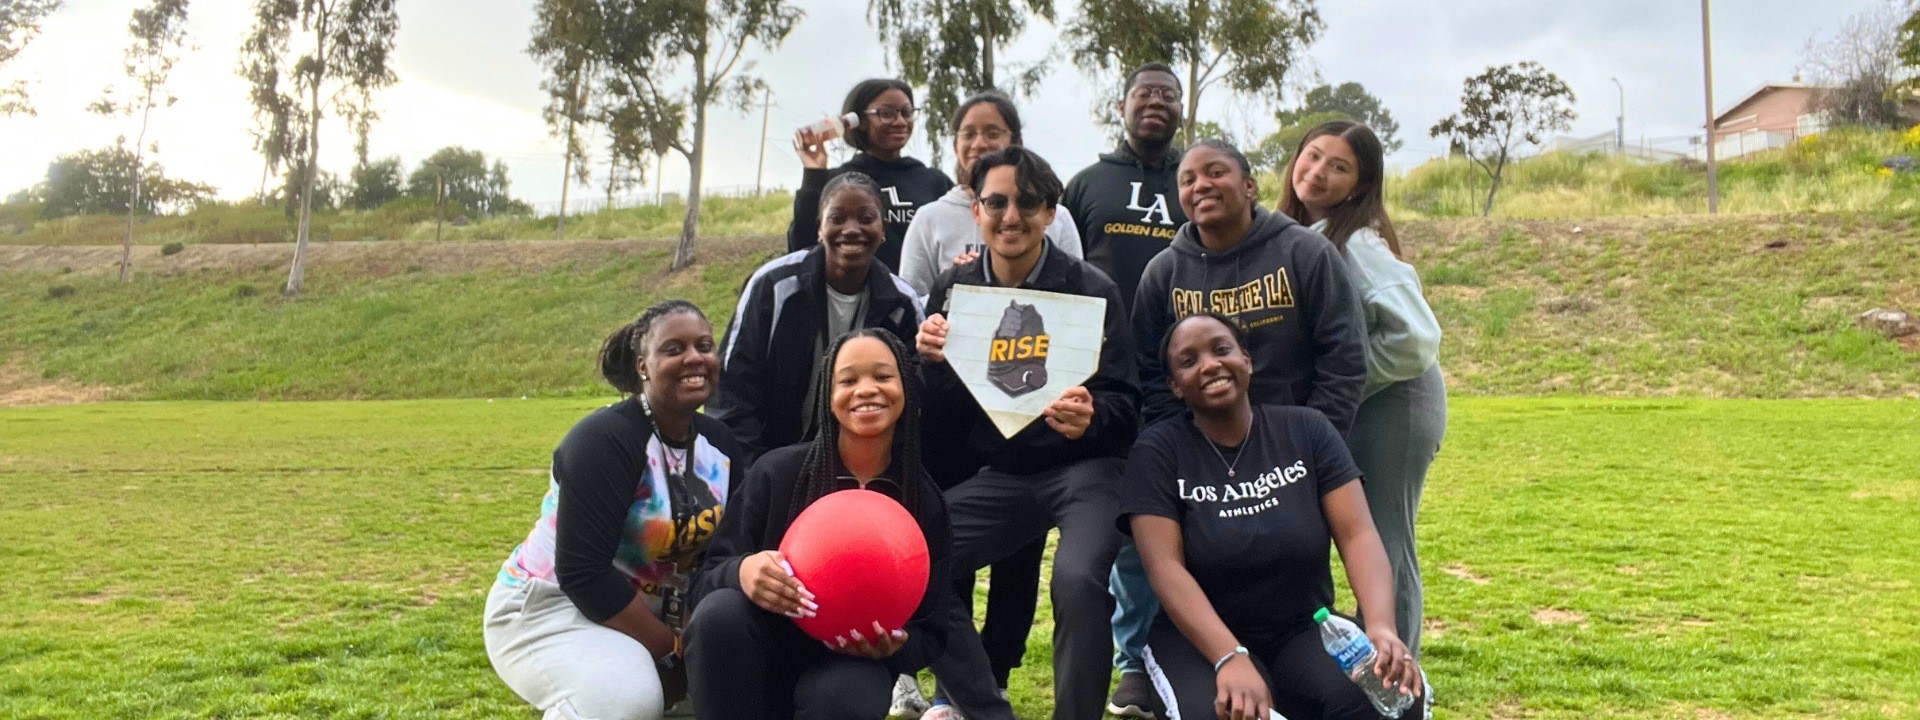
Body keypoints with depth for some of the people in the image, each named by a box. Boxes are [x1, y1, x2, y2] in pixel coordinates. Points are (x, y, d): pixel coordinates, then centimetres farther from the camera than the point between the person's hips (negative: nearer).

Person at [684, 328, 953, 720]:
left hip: (853, 664, -1)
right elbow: (705, 580, -8)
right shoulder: (776, 471, -9)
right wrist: (741, 571, -32)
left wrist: (896, 646, -23)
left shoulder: (926, 501, -4)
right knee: (721, 611, -31)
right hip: (763, 661, 1)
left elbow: (929, 631, 1)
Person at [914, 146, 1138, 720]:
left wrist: (1090, 418, -32)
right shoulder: (953, 290, 2)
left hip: (1084, 469, -4)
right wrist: (934, 365, -18)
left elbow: (1124, 406, -9)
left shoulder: (1090, 289, -9)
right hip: (1001, 475, 5)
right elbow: (941, 430, 2)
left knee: (1077, 579, -32)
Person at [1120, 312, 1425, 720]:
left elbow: (1357, 535, -7)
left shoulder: (1306, 430, 0)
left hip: (1305, 630, 2)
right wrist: (1230, 658, -32)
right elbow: (1166, 567, -16)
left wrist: (1381, 627, -27)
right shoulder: (1157, 452, -5)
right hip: (1200, 638, -2)